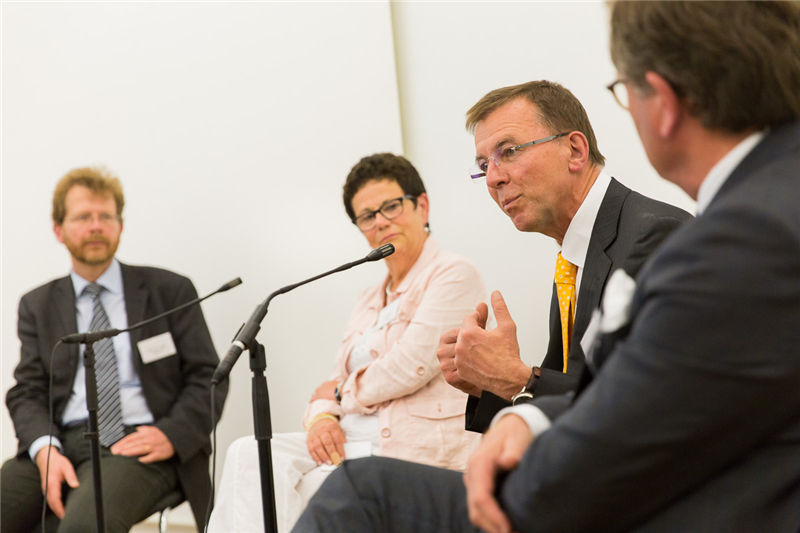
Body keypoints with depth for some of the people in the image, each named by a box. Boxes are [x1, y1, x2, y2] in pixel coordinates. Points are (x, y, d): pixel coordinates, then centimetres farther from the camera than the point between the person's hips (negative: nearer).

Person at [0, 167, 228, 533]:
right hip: (64, 443, 3)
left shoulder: (170, 291, 11)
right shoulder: (37, 306, 18)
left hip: (140, 443, -3)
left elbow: (208, 378, 7)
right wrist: (45, 450, -12)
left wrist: (171, 435, -11)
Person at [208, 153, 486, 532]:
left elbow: (410, 367, -13)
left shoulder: (455, 274, -2)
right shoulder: (369, 301, 24)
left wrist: (345, 391, 3)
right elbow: (335, 382, 19)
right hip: (348, 441, 7)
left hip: (415, 449, -7)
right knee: (249, 454, -18)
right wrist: (322, 416, -5)